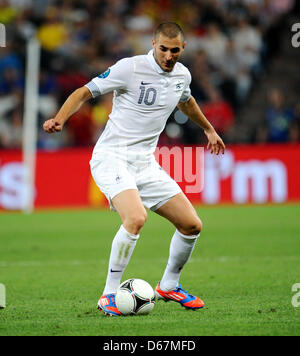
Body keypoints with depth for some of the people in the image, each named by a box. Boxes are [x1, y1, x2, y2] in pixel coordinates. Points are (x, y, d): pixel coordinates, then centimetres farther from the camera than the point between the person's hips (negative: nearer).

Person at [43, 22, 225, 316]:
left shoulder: (182, 75, 7)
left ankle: (168, 286, 27)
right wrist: (59, 119, -26)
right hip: (112, 157, -7)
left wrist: (208, 129, 44)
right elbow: (85, 92, -10)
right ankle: (109, 295, -18)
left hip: (145, 163, 7)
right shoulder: (130, 68, -14)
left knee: (191, 225, 3)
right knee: (136, 217, -31)